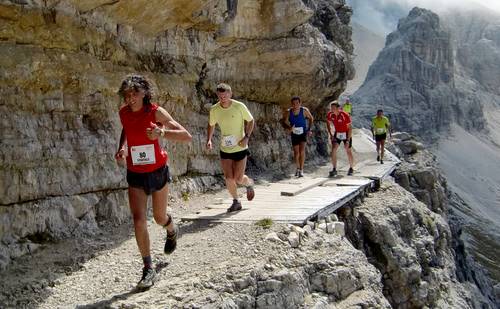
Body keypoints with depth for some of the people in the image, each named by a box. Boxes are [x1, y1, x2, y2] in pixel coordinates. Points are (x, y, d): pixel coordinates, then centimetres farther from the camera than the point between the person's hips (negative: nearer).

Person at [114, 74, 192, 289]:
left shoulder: (155, 112, -17)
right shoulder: (123, 113, -5)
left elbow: (186, 136, -22)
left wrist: (162, 133, -40)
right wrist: (121, 149, 0)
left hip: (158, 172, -2)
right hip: (135, 175, 2)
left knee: (160, 218, 14)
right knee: (139, 220, -12)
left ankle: (172, 231, 53)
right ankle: (148, 269, -2)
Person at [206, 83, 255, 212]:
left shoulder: (239, 106, -15)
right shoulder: (214, 110, -6)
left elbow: (250, 121, -1)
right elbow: (211, 125, 11)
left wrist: (246, 137, -14)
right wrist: (209, 140, -5)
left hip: (240, 148, -2)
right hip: (225, 149, 3)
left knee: (238, 179, -2)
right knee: (229, 178, -4)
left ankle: (249, 183, 35)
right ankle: (236, 202, 20)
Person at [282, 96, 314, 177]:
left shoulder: (304, 110, -14)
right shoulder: (288, 112, -13)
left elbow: (311, 118, 4)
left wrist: (309, 129, -1)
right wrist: (288, 128, -31)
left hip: (303, 133, -2)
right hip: (294, 134, 2)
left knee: (302, 150, -17)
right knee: (296, 152, 6)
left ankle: (301, 170, -13)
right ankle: (298, 168, 27)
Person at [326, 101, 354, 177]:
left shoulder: (345, 115, -27)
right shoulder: (330, 114, -15)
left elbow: (350, 128, -21)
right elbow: (328, 123, 4)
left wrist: (348, 140, -24)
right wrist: (330, 134, -5)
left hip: (346, 134, -3)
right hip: (337, 134, 3)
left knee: (348, 152, 8)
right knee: (333, 150, -16)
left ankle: (351, 168, 29)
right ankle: (334, 169, -14)